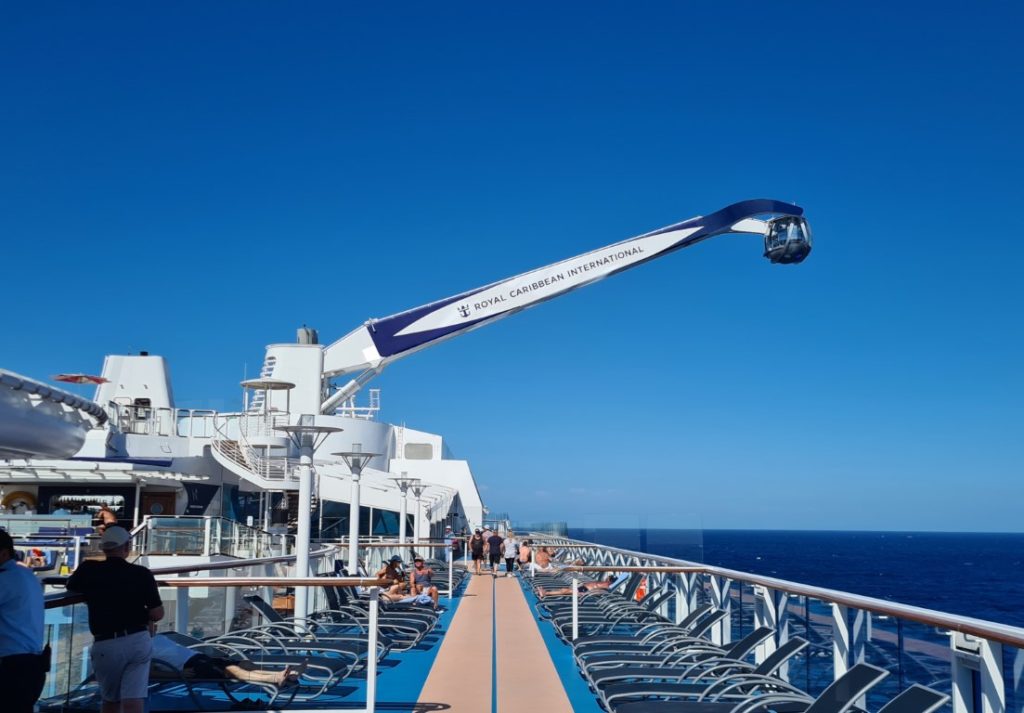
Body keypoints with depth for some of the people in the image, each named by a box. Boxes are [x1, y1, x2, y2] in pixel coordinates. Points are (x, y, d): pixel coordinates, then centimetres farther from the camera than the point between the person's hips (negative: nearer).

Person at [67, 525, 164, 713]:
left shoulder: (89, 570, -3)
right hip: (138, 641, -1)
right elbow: (158, 614, -4)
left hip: (106, 645, 1)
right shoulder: (142, 574, -5)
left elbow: (70, 587, 21)